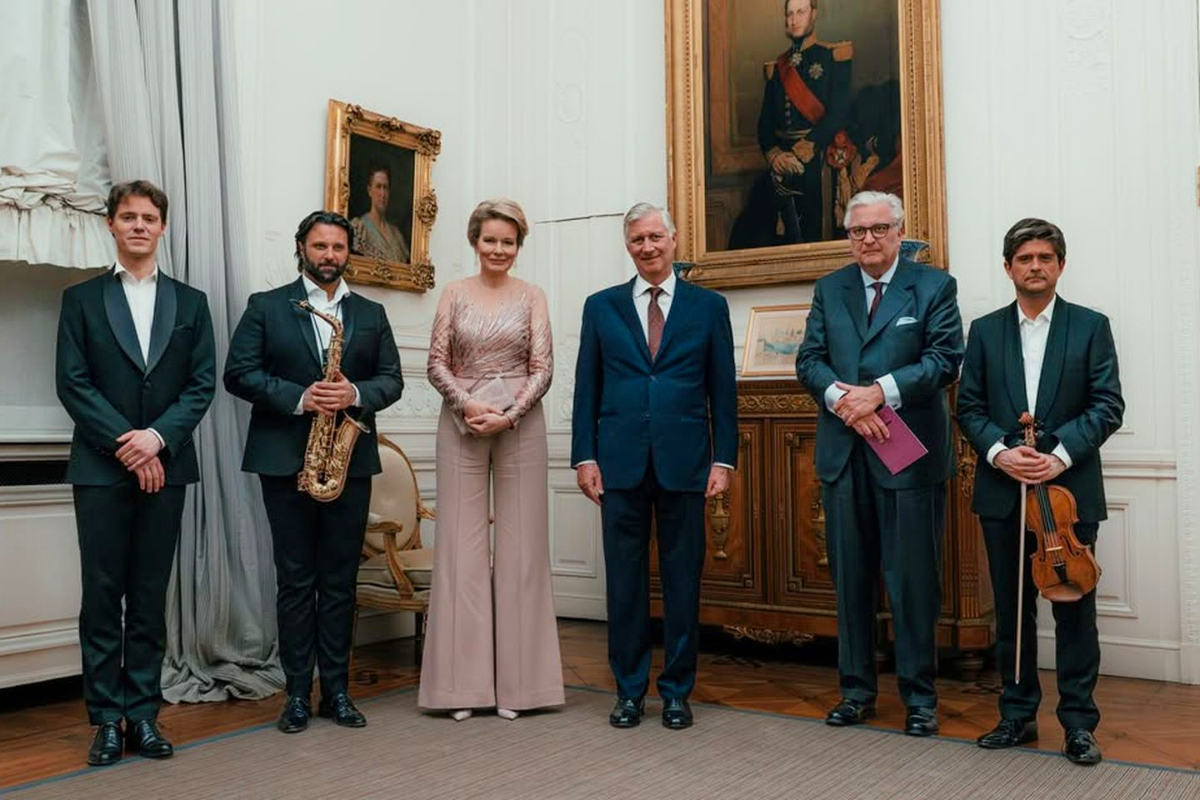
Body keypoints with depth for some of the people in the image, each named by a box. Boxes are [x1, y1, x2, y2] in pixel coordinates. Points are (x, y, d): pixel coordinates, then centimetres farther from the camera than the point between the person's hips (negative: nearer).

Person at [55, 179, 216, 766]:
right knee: (102, 596, 2)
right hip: (101, 467, -1)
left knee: (150, 597, 6)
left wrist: (158, 437, -11)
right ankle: (106, 719, 9)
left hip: (165, 466, 2)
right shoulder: (82, 299, 7)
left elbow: (203, 383, 4)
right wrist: (125, 444, -12)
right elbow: (72, 383, -2)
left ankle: (143, 714, 13)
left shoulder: (190, 303, 11)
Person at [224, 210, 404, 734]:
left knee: (340, 581, 6)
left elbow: (392, 380, 8)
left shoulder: (371, 314, 13)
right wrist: (298, 397, -16)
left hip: (351, 460, 2)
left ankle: (337, 691, 15)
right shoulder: (266, 307, 5)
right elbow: (239, 374, -3)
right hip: (285, 460, -2)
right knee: (296, 580, 3)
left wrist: (356, 394, -13)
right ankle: (298, 693, 11)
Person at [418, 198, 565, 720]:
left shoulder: (532, 297, 6)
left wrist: (509, 415, -13)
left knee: (520, 544, 2)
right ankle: (464, 680, 9)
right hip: (461, 423, 0)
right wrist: (468, 404, -13)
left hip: (520, 423, 0)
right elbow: (437, 363, 3)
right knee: (461, 544, 0)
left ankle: (515, 680, 11)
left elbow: (542, 368, 1)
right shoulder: (455, 294, 7)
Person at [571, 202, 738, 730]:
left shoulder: (709, 306, 7)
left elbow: (723, 389, 5)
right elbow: (587, 388, 8)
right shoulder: (601, 307, 10)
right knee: (625, 580, 6)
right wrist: (584, 457, 0)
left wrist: (723, 459, -1)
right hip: (621, 464, 1)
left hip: (683, 463, -1)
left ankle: (676, 692, 17)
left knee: (683, 580, 5)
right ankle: (629, 690, 17)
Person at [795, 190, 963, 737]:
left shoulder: (934, 286, 3)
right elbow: (810, 359, 5)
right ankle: (856, 690, 21)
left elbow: (945, 359, -8)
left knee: (914, 579, 2)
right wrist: (843, 399, -14)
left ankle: (920, 696, 15)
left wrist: (879, 392, -19)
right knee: (851, 578, 10)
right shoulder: (830, 289, 13)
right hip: (844, 455, 3)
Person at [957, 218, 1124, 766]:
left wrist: (1061, 455, -16)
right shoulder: (985, 331, 9)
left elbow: (1108, 406, -4)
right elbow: (969, 407, 5)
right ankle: (1018, 715, 22)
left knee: (1074, 609, 4)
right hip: (1002, 493, 2)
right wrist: (998, 451, -12)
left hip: (1070, 489, -2)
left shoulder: (1091, 326, 3)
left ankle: (1079, 723, 15)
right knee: (1011, 610, 10)